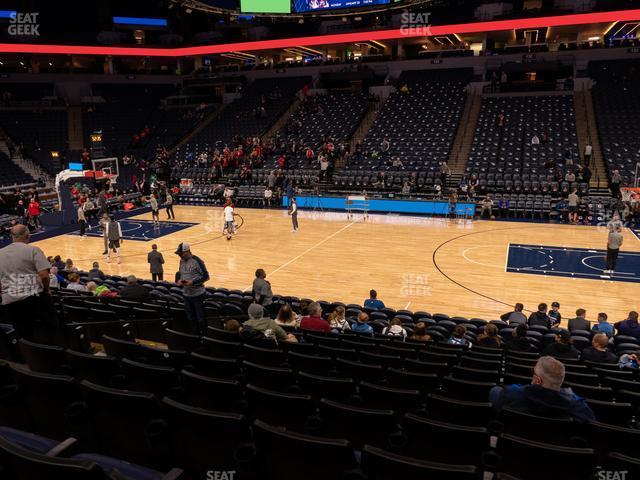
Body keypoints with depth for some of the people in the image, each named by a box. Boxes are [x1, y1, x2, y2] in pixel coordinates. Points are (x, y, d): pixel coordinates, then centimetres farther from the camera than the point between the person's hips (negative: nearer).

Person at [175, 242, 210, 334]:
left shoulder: (196, 261, -16)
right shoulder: (182, 261, 5)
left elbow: (206, 276, -15)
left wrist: (192, 282, -23)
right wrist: (179, 280, -4)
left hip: (197, 294, -7)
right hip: (186, 294, 7)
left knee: (200, 318, 4)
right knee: (190, 318, 17)